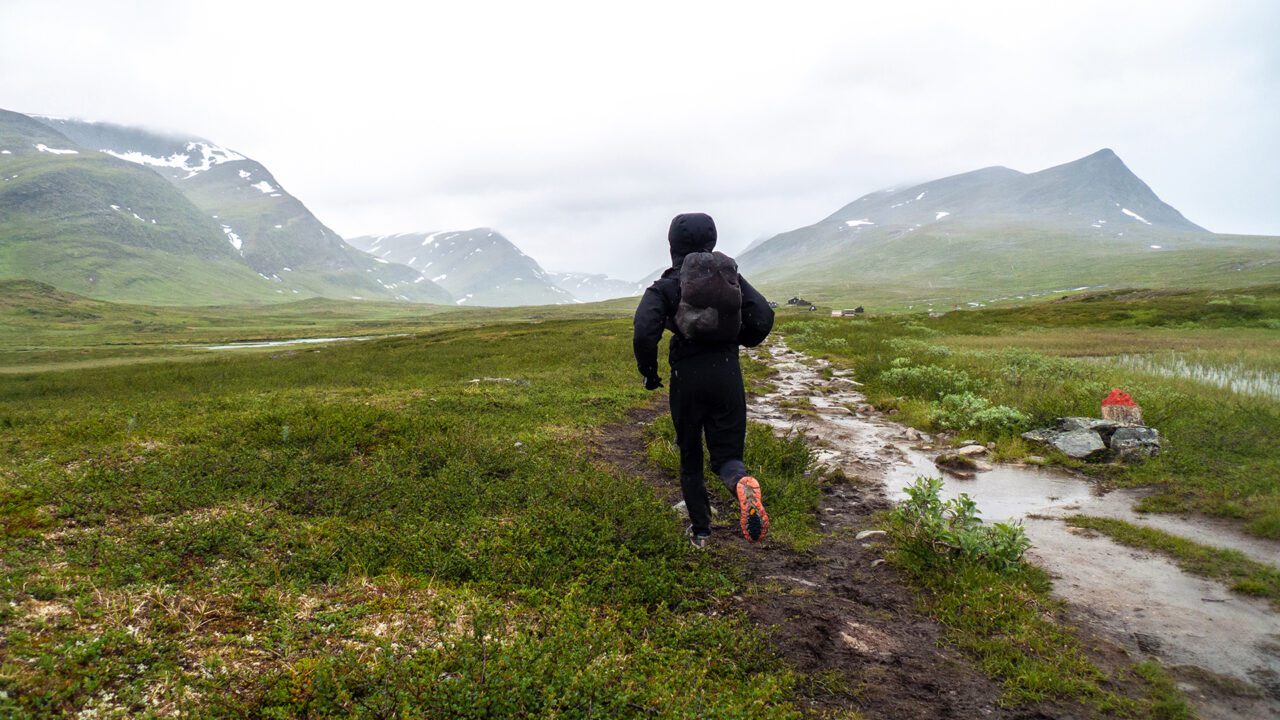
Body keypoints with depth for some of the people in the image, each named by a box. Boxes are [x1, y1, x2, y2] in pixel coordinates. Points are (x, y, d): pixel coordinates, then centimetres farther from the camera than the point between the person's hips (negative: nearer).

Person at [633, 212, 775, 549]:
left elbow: (645, 332, -18)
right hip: (727, 374, 2)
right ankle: (742, 483, -28)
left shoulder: (665, 286, -4)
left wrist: (649, 372, -2)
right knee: (726, 452, 8)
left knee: (690, 457, 16)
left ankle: (700, 532, 22)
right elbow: (763, 317, 0)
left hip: (687, 377, -1)